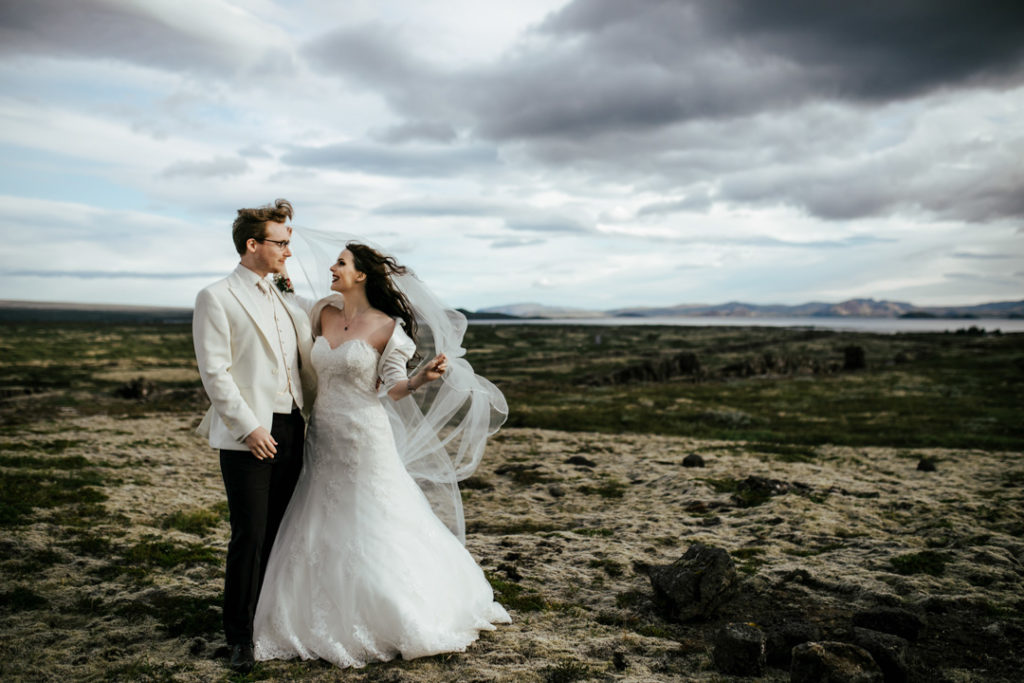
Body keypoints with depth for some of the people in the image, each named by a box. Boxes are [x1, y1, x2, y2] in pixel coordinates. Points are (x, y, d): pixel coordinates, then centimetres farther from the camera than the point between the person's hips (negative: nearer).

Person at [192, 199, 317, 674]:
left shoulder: (283, 303, 18)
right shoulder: (217, 298, -4)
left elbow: (303, 364, 21)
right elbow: (214, 372, -11)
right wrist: (249, 427, -15)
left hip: (290, 430, 6)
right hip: (247, 436, -6)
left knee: (278, 534, 10)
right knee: (249, 536, -3)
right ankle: (239, 636, 11)